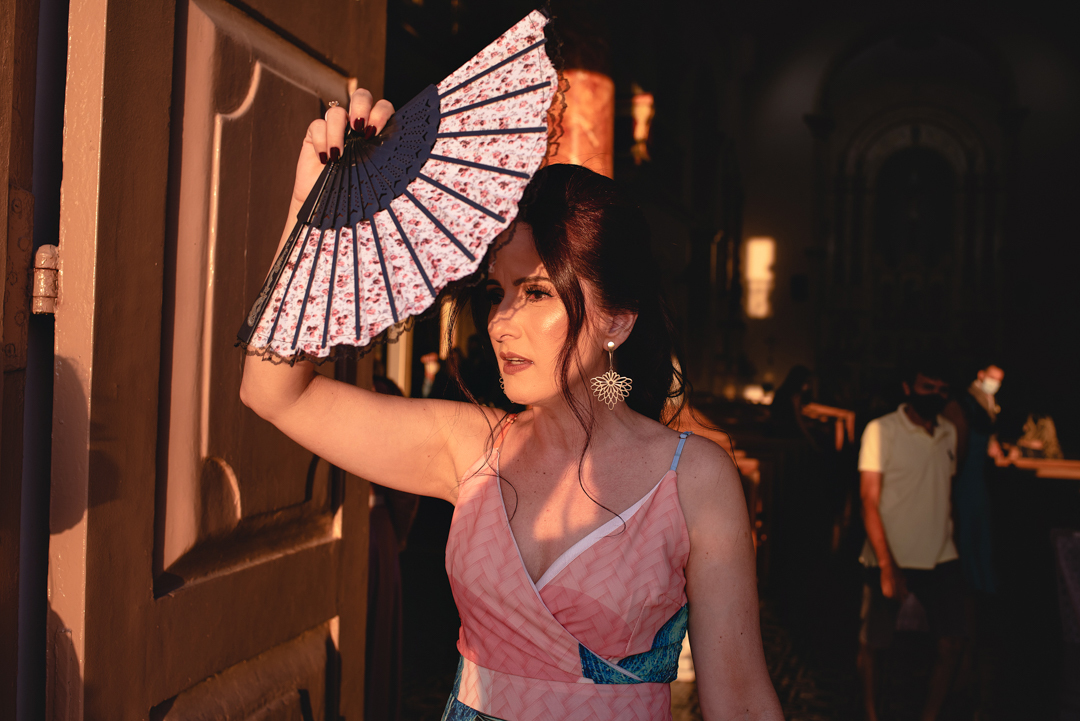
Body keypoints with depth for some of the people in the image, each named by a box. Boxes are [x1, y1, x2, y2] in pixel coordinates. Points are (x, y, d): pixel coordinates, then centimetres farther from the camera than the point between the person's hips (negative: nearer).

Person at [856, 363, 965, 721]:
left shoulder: (949, 432, 7)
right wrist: (887, 566, -16)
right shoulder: (881, 430, -9)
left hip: (941, 558, 5)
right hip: (892, 558, -4)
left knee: (952, 645, 2)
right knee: (873, 644, 6)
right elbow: (870, 500, -11)